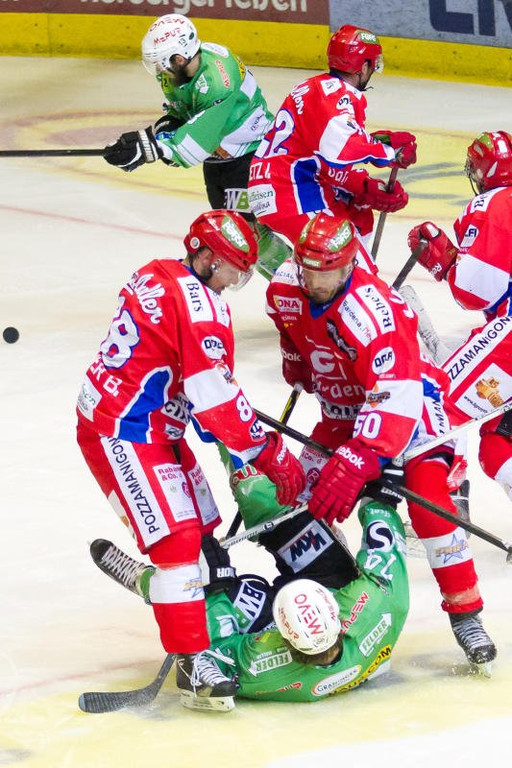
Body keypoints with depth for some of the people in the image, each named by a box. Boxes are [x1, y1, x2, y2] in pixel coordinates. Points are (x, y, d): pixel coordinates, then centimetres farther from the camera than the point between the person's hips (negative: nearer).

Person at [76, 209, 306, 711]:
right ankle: (191, 660, -13)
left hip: (153, 425, 10)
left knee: (201, 524, 15)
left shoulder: (158, 277, 10)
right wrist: (271, 455, -15)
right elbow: (216, 400, -22)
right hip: (122, 432, -10)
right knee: (176, 537, -13)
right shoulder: (198, 303, -20)